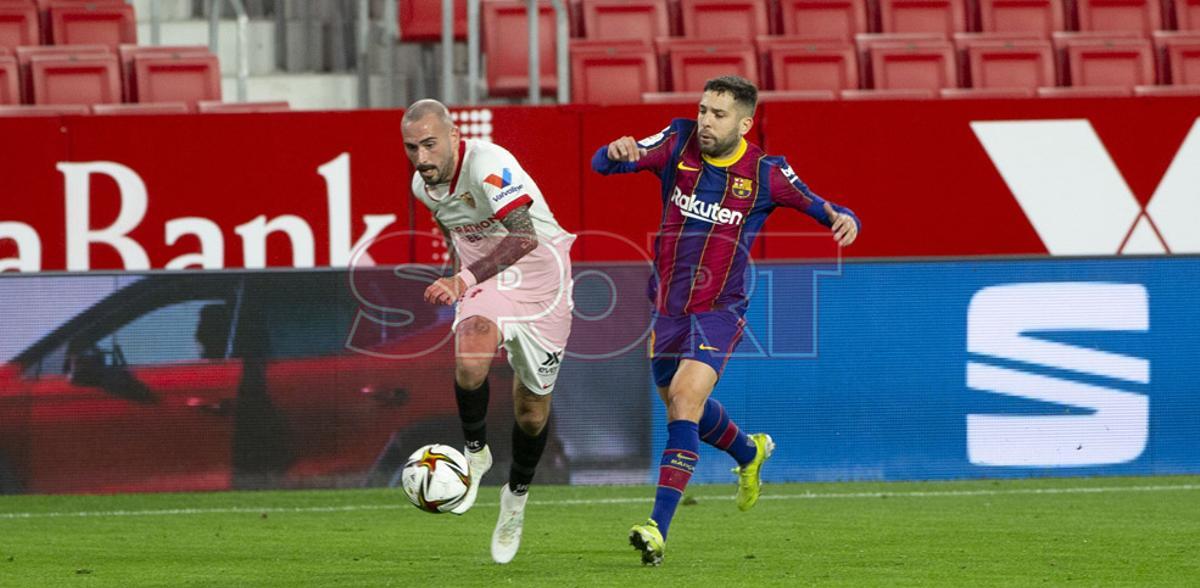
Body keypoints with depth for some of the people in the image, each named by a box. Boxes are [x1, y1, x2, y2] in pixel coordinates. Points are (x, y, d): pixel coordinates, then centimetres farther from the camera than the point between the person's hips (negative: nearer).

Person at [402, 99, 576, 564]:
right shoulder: (422, 185, -4)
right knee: (469, 361, -30)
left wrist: (465, 280, -46)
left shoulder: (489, 165, -29)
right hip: (484, 284, 4)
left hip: (540, 281, -4)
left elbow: (525, 238, -38)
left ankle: (517, 493, 34)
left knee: (532, 410, 6)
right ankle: (475, 452, -5)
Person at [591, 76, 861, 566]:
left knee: (685, 396, -23)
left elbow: (821, 208, 1)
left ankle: (658, 526, -28)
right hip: (668, 304, 5)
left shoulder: (766, 173, -9)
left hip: (719, 310, -4)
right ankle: (750, 453, 52)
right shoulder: (678, 144, -5)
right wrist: (615, 153, -35)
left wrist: (844, 220, -23)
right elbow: (604, 165, -10)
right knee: (680, 405, 19)